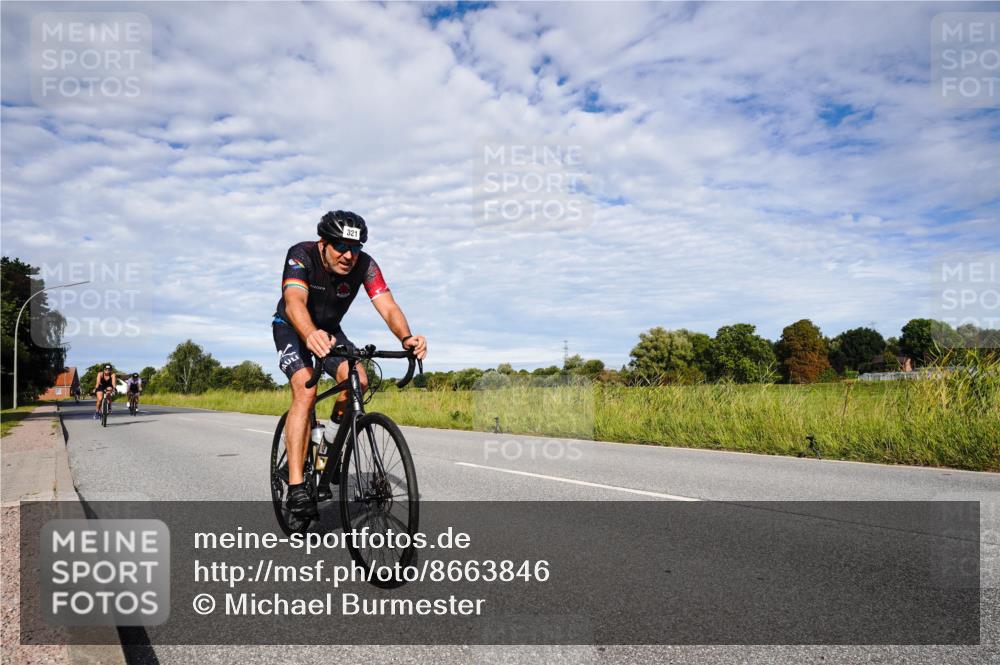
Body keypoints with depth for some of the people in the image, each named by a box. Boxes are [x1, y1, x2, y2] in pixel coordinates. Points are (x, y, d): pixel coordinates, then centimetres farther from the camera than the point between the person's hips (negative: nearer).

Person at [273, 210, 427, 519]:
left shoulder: (364, 265, -22)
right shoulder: (301, 256, -31)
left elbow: (388, 307, -33)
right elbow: (294, 302, -47)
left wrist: (406, 337, -54)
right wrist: (310, 335, -69)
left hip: (330, 330, 4)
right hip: (292, 328, -3)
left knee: (358, 381, -22)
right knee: (305, 390, -27)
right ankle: (296, 488, -27)